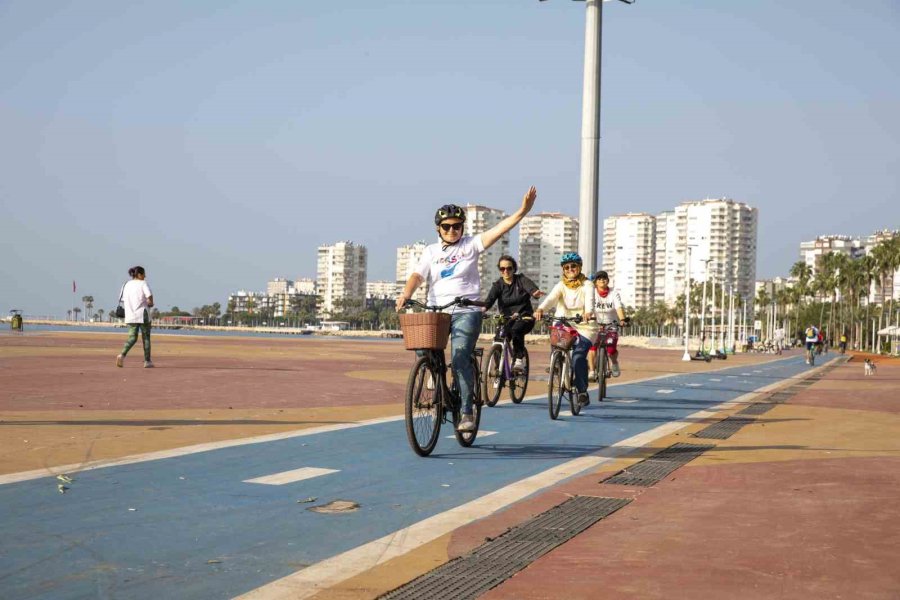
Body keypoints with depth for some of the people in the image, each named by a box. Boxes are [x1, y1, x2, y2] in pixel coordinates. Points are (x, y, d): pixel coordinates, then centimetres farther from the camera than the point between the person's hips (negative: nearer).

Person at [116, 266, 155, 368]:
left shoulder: (127, 285, 11)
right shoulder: (143, 284, -6)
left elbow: (123, 301, 13)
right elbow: (149, 297, -20)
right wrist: (150, 304, 2)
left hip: (130, 316, 5)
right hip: (143, 315, -5)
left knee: (132, 338, 7)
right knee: (146, 338, 8)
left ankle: (122, 355, -18)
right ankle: (147, 361, 12)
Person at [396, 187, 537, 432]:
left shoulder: (471, 245, 5)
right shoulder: (431, 251, 12)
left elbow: (499, 229, -6)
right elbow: (417, 276, -1)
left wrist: (523, 210, -18)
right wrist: (406, 294, -21)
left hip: (466, 312, -3)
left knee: (460, 359, -18)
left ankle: (467, 412, -13)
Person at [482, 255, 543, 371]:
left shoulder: (521, 280, 0)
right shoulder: (498, 285, 3)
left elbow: (530, 286, -22)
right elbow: (490, 298, -15)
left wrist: (535, 292, -48)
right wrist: (483, 308, -38)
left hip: (524, 317, -3)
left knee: (516, 330, -34)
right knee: (498, 340, -20)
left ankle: (519, 359, -22)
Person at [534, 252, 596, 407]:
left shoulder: (587, 285, -1)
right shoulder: (561, 285, 6)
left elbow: (589, 300, -22)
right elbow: (551, 298, -14)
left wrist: (588, 312, -45)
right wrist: (540, 309, -36)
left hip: (584, 327, -3)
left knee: (578, 358, -20)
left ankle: (582, 391, -4)